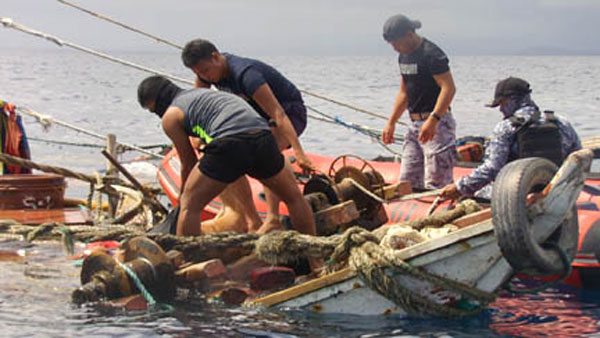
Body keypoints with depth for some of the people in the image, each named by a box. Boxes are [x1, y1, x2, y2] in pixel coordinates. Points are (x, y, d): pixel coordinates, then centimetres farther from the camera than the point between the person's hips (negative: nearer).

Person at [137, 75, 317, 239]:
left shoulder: (170, 117, 17)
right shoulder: (204, 92, 38)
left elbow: (188, 164, 22)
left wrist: (182, 197, 37)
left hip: (229, 143, -6)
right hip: (262, 136, 6)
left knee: (189, 205, 10)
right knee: (294, 198, 26)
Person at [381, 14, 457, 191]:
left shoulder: (431, 54, -15)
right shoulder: (404, 56, 14)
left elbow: (449, 88, -21)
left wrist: (433, 120, -29)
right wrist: (391, 123, 18)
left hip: (437, 124, -9)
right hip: (415, 124, 9)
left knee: (435, 185, -12)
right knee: (407, 181, 8)